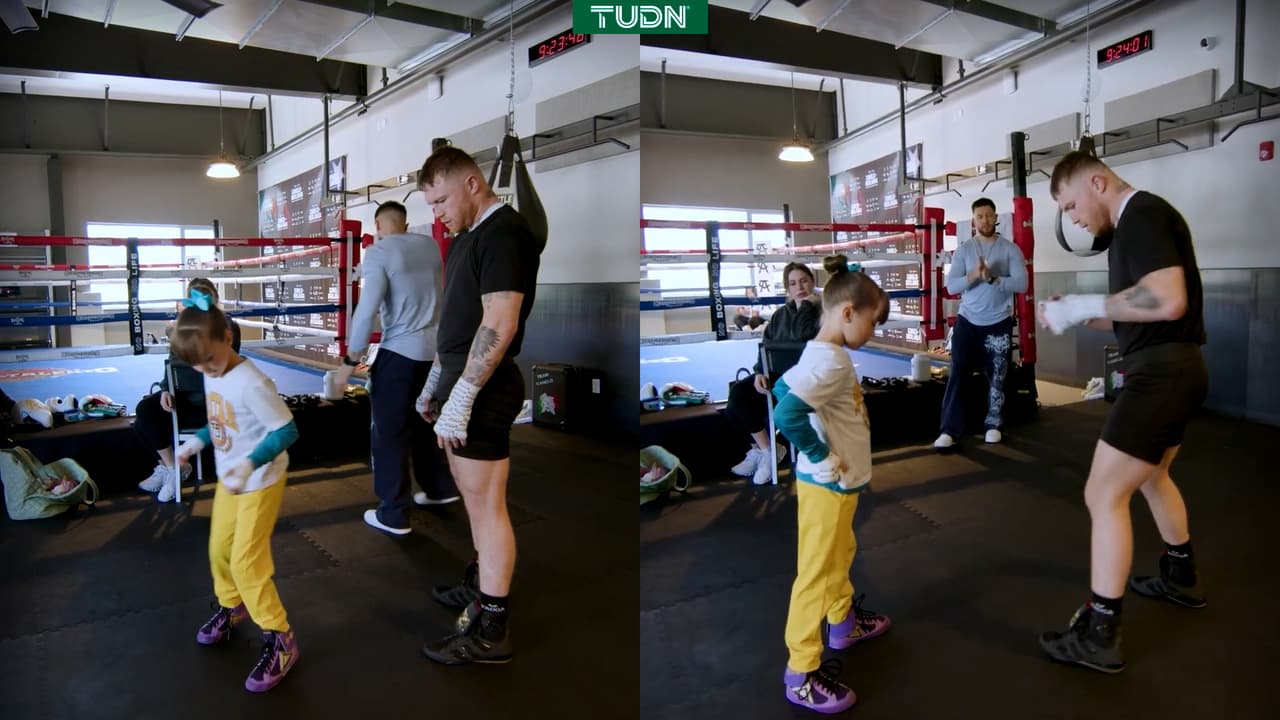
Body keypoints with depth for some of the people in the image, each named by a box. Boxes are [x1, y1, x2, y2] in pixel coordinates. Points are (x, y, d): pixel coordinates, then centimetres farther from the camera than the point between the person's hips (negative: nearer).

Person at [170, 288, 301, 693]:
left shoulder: (250, 382, -27)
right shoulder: (212, 377, -1)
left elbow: (287, 431, -28)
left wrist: (251, 463, -38)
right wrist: (197, 442, 2)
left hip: (261, 481, -8)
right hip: (229, 479, 9)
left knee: (246, 561, -7)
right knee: (218, 550, 20)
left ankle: (280, 640, 6)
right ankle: (232, 606, 47)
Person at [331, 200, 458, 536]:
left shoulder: (379, 252, -9)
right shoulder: (430, 245, 9)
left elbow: (367, 309, -16)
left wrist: (350, 359, -9)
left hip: (399, 351, -6)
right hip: (436, 349, 7)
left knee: (389, 432, 3)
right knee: (425, 422, 22)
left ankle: (393, 514, 9)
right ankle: (439, 488, 34)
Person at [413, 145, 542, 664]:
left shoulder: (503, 233, -16)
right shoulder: (468, 236, 17)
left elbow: (499, 324, -24)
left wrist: (461, 397, -24)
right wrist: (435, 381, 23)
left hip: (483, 388, -10)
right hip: (463, 379, 10)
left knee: (486, 503, -4)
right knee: (474, 496, 19)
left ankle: (490, 631, 6)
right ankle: (481, 584, 35)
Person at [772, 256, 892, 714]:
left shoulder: (821, 353, 4)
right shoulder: (831, 361, -25)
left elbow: (782, 389, 14)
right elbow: (787, 414, -35)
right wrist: (822, 456, -22)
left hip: (840, 482, 10)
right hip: (828, 484, -10)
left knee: (840, 555, 27)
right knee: (817, 573, 0)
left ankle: (845, 622, 49)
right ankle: (802, 672, 11)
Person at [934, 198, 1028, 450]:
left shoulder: (1010, 249, -1)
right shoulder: (963, 249, 1)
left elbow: (1021, 284, -12)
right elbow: (951, 287, -7)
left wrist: (992, 279, -23)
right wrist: (974, 275, -23)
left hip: (999, 323, 0)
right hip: (967, 321, 0)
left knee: (997, 378, 7)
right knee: (957, 375, -5)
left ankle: (993, 425, 22)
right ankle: (949, 430, -5)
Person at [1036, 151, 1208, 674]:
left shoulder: (1142, 214, -15)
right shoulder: (1138, 220, 16)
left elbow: (1168, 301, -28)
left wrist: (1084, 305, -20)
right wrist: (1079, 317, 5)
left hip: (1162, 372, -11)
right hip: (1172, 369, 11)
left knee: (1104, 495, -9)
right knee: (1151, 477, 28)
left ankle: (1099, 635, -3)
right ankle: (1182, 578, 48)